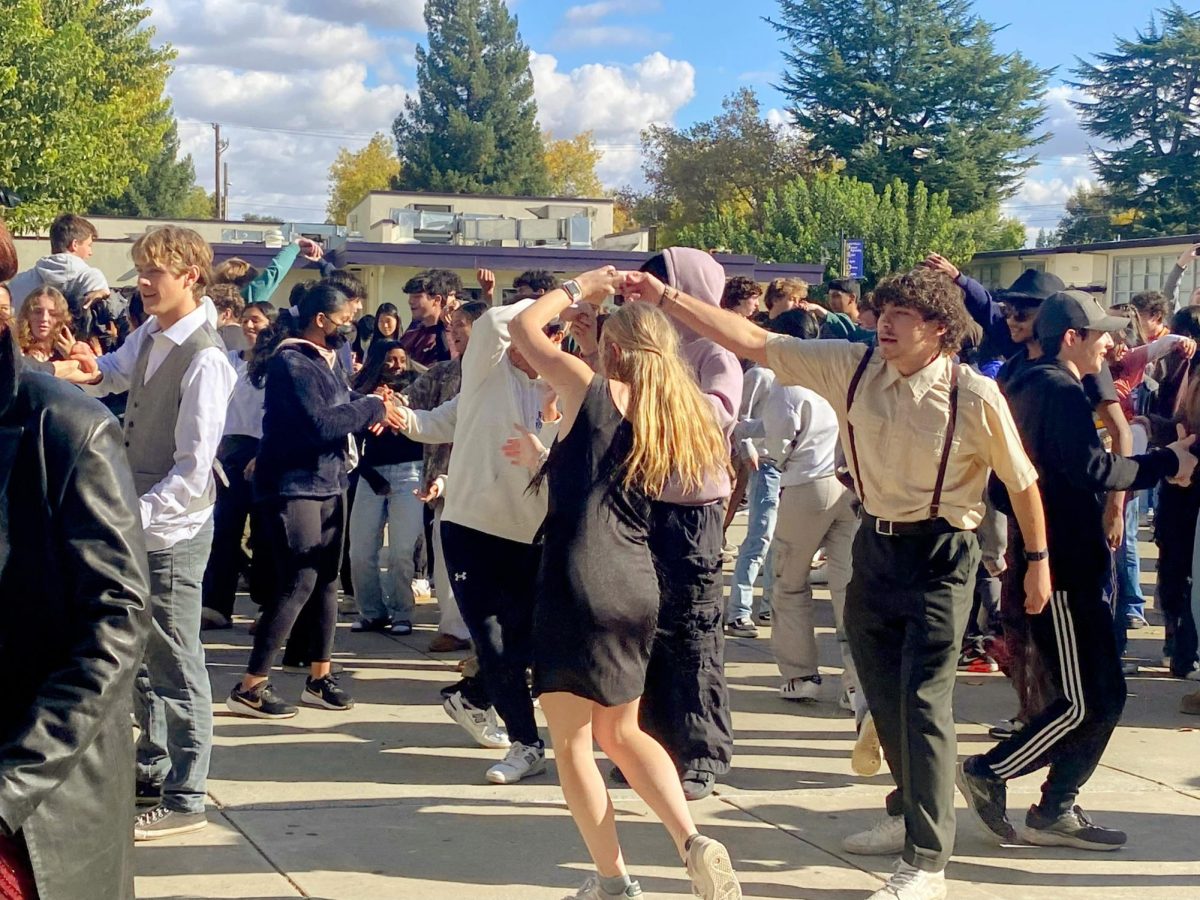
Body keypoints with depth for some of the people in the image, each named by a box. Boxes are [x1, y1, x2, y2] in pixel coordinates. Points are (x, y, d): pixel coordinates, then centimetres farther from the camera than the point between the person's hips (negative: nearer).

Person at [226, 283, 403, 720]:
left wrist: (373, 405, -8)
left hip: (328, 483, 9)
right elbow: (319, 424, -23)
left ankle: (319, 676, 22)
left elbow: (342, 407, 11)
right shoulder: (290, 363, -15)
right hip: (293, 487, -9)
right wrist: (372, 407, -14)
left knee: (326, 580, 11)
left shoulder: (325, 361, 14)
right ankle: (250, 687, -4)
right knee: (297, 584, -11)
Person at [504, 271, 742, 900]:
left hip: (578, 580, -7)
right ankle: (693, 842, 3)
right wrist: (542, 460, 37)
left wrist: (576, 289, 20)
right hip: (637, 584, 7)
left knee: (571, 740, 6)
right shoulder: (675, 417, 15)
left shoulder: (593, 390, -4)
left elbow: (523, 328, 6)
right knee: (621, 732, 20)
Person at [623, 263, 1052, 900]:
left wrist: (1038, 562, 3)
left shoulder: (975, 397, -15)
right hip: (875, 542, 5)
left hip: (940, 553, -5)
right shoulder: (852, 368, -6)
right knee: (883, 695, 16)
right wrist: (665, 297, -14)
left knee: (922, 699, -10)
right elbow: (751, 341, -8)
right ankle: (908, 815, 38)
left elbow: (1021, 481, -3)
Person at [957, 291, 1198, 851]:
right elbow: (1094, 469, -24)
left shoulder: (1034, 387, 19)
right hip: (1064, 569, -11)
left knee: (1104, 698, 12)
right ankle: (988, 773, 2)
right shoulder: (1061, 392, -14)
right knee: (1086, 704, -7)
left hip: (1052, 563, 11)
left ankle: (1055, 811, 15)